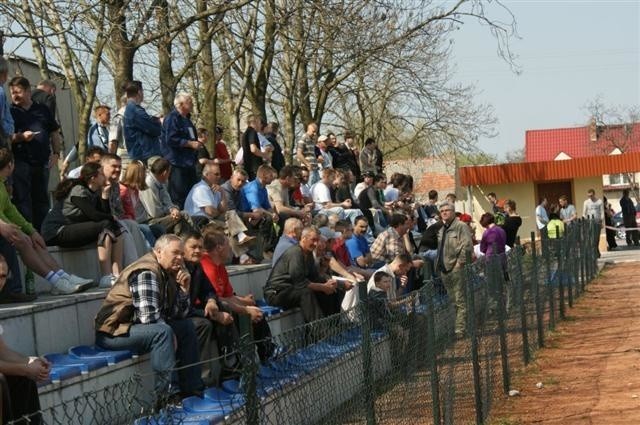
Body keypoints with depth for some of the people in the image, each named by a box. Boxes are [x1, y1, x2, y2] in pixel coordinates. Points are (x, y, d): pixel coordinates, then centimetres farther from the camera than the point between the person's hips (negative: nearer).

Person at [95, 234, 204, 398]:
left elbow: (179, 315, 12)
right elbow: (149, 316, -29)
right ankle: (162, 395, -33)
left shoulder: (168, 274, 10)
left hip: (136, 326, 11)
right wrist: (171, 336, -16)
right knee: (163, 332, -32)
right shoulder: (146, 272, -21)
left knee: (187, 326, 13)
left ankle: (191, 389, 15)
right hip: (112, 332, -11)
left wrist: (184, 289, -3)